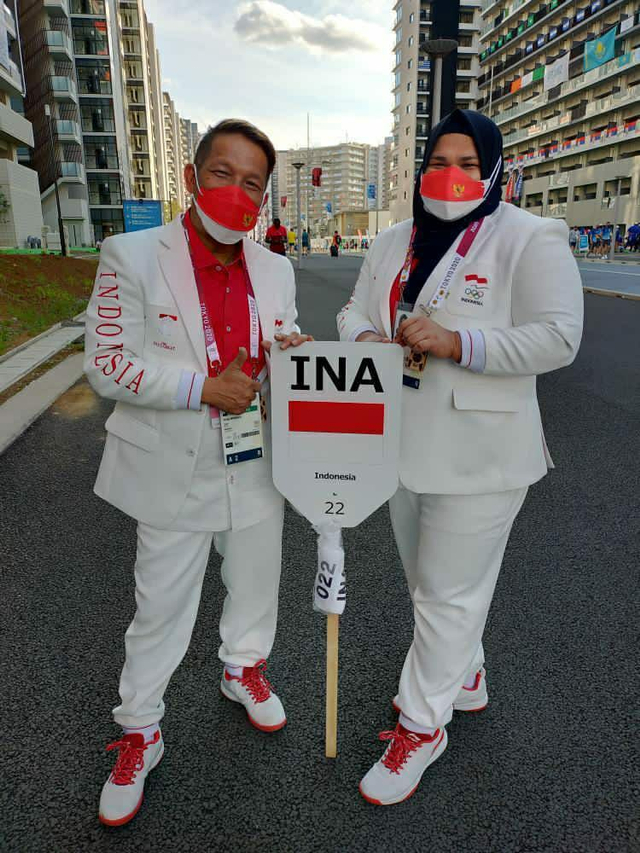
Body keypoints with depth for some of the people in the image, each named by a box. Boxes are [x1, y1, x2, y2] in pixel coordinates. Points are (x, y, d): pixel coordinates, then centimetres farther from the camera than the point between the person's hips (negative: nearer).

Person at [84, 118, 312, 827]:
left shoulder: (275, 270, 4)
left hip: (254, 466, 5)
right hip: (175, 473, -4)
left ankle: (244, 668, 52)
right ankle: (138, 734, 34)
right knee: (161, 608, 10)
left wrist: (295, 356, -12)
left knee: (255, 587, 22)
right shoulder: (130, 258, -11)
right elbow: (107, 365, -14)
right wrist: (204, 386, -22)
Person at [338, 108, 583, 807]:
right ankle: (463, 679, 45)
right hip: (403, 442, 7)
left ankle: (422, 724, 23)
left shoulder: (530, 240, -9)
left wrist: (454, 343, -25)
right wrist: (365, 337, -12)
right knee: (426, 581, 21)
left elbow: (556, 337, -17)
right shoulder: (393, 243, 11)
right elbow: (355, 311, 12)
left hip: (478, 453, -7)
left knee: (450, 592, 4)